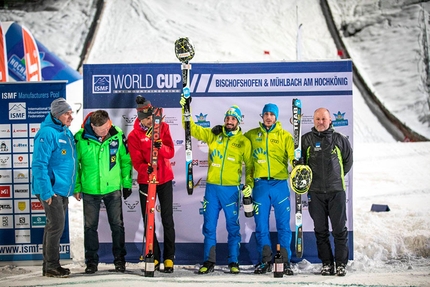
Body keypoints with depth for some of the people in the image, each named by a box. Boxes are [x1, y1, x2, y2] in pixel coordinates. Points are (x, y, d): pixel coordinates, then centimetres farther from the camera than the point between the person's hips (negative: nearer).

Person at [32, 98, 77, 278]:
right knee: (56, 226, -7)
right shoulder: (47, 133, -15)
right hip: (51, 190, -9)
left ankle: (50, 265, 22)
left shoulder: (67, 133, 12)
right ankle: (51, 267, 2)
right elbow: (39, 165, -19)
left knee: (54, 227, 14)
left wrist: (74, 187, 17)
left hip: (63, 189, 9)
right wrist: (46, 191, -22)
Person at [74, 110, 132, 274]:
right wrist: (76, 187, 1)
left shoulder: (118, 135, -9)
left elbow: (126, 160, 3)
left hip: (113, 188, 1)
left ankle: (119, 259, 22)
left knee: (117, 225, 8)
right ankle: (91, 261, 22)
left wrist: (127, 183, 4)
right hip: (90, 190, -1)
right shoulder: (80, 138, -13)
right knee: (90, 226, 9)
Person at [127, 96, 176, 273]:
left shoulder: (163, 127, -2)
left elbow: (171, 152, -8)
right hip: (146, 181, -1)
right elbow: (136, 162, -12)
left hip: (165, 180, 1)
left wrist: (161, 147, -30)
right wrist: (146, 168, -34)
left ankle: (169, 258, 10)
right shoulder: (134, 135, -7)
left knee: (167, 220, 4)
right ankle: (153, 257, 14)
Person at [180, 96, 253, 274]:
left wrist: (249, 184, -3)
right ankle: (209, 262, 14)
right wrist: (185, 110, -4)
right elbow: (192, 128, 8)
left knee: (233, 227, 5)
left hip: (231, 189, -2)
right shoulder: (213, 135, 7)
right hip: (212, 187, 2)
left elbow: (249, 165, 6)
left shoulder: (244, 141, 2)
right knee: (209, 226, 5)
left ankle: (233, 262, 14)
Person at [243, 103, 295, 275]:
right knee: (261, 225, 3)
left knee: (283, 224, 0)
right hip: (260, 185, 2)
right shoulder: (252, 135, 10)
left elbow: (294, 157, -5)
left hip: (280, 184, -1)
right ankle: (265, 261, 13)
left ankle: (285, 261, 7)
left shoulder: (285, 136, 5)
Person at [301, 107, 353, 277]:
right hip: (315, 192, 1)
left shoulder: (339, 139, 4)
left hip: (336, 190, -1)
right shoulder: (306, 139, 4)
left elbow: (348, 161, 15)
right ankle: (326, 264, 13)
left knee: (340, 229, 0)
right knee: (320, 230, 5)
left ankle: (341, 264, 7)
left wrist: (338, 176, 11)